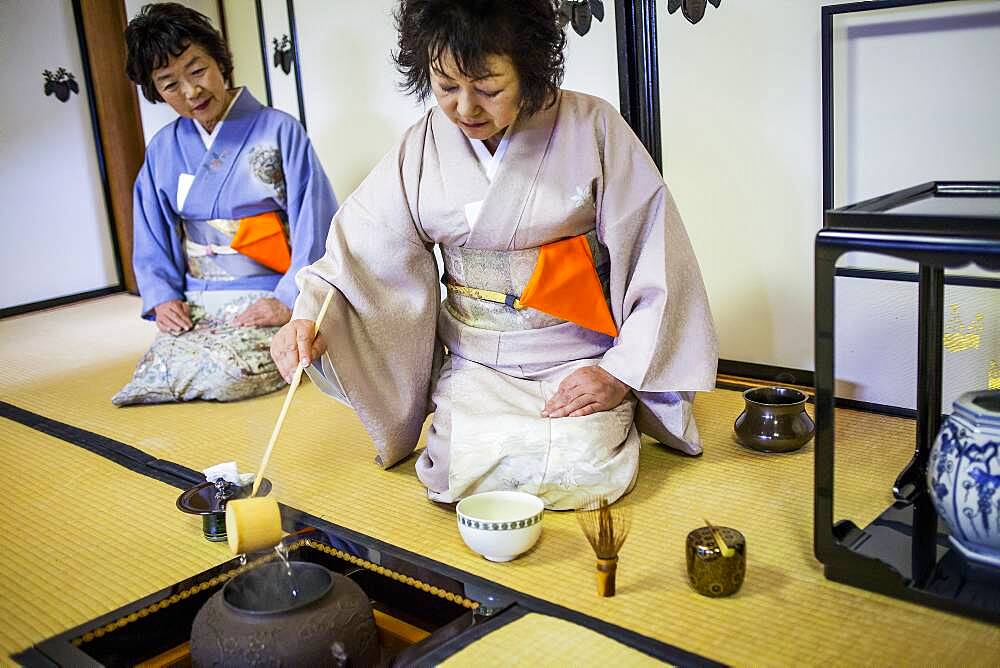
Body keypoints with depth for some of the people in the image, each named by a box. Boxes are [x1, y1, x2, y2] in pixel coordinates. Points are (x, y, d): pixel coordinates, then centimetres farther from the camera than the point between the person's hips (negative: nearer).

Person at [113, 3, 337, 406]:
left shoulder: (279, 130, -4)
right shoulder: (163, 149, 10)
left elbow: (316, 226, -8)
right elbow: (151, 238, 15)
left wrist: (288, 300, -17)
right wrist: (162, 296, -1)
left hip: (269, 301, -5)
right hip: (194, 306, 5)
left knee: (224, 374, -28)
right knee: (156, 373, -17)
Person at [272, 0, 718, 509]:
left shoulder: (591, 128, -9)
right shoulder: (424, 147, 0)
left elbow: (656, 258, -9)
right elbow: (364, 247, -1)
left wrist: (622, 372, -13)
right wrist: (308, 316, -20)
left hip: (581, 365, -2)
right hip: (474, 367, 2)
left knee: (579, 470, -22)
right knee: (467, 467, -19)